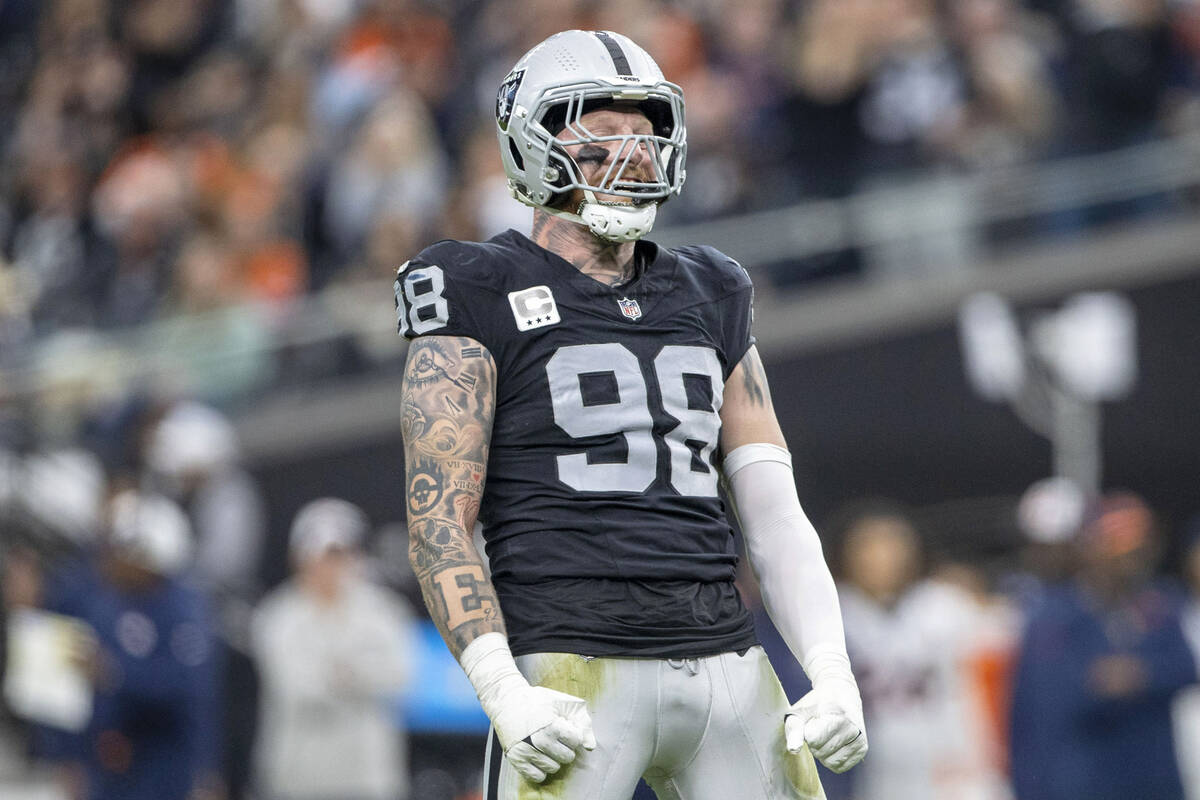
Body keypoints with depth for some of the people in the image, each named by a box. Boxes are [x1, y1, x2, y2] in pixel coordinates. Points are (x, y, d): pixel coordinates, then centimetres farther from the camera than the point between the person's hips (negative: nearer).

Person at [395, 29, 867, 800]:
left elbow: (776, 512, 15)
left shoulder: (707, 303, 18)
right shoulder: (483, 301, 1)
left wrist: (833, 672, 0)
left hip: (724, 667, 6)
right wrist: (502, 692, -18)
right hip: (575, 674, -5)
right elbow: (438, 521, -5)